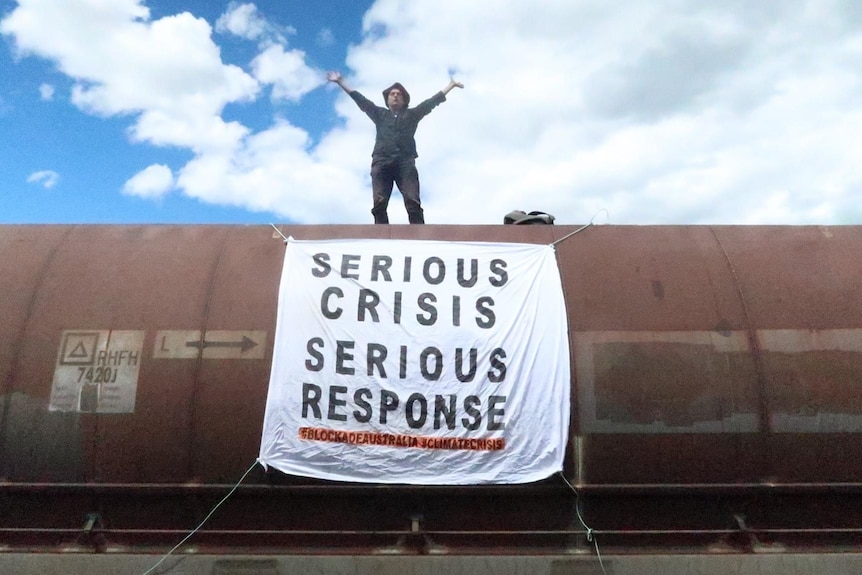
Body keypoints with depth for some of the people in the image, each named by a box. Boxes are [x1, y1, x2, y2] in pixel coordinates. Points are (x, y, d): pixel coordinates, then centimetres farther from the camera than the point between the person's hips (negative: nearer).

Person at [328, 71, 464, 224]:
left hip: (405, 162, -1)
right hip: (381, 162, 1)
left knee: (413, 203, -15)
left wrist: (451, 85, 25)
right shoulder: (380, 114, 26)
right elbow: (360, 99, 25)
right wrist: (340, 81, 24)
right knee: (379, 204, -14)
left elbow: (432, 101, 24)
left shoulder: (412, 114, 24)